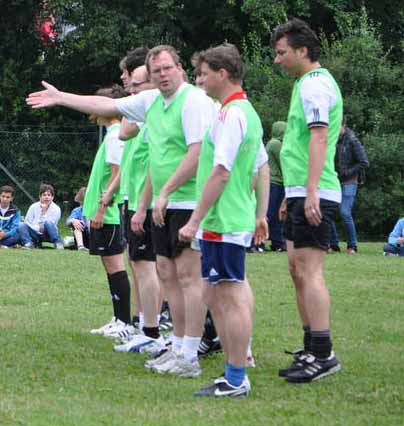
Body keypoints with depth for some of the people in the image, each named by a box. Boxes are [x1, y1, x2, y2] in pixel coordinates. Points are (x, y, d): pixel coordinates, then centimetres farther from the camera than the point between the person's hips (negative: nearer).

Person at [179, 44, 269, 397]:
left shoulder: (231, 114, -15)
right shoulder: (248, 112, 16)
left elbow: (221, 173, -20)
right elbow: (262, 168, 22)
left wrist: (194, 221, -18)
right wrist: (260, 215, 26)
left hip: (222, 223, -10)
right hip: (238, 220, 10)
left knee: (230, 298, -7)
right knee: (217, 297, 15)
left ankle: (235, 381, -4)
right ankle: (234, 372, 18)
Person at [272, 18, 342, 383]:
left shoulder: (315, 85, -12)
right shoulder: (308, 83, 20)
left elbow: (319, 137, -22)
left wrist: (311, 191, -29)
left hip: (313, 196, -10)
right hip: (301, 193, 10)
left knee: (309, 272, -12)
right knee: (299, 271, 12)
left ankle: (323, 354, -12)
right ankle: (312, 351, 17)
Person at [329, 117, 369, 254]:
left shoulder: (352, 141, -9)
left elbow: (364, 163, -10)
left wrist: (346, 173, -11)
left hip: (348, 183, -6)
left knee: (345, 213, -16)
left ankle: (352, 246, -2)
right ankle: (333, 244, 10)